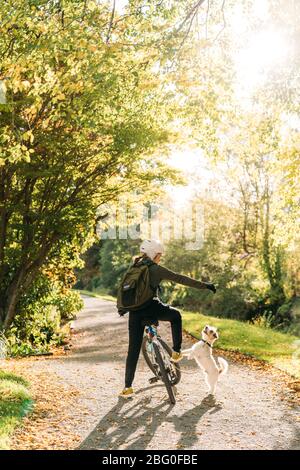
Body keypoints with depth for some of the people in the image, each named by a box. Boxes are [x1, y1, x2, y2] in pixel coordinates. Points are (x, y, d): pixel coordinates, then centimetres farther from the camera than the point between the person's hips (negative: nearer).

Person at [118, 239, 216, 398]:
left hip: (135, 312, 5)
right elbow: (180, 279, -2)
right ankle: (176, 352, 22)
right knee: (175, 315, 25)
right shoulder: (156, 269, -2)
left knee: (133, 349, 12)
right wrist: (204, 285, 3)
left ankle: (127, 387, 12)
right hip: (151, 308, -5)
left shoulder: (134, 267, 16)